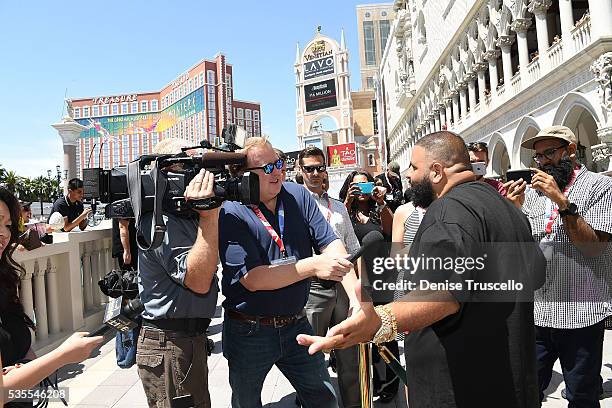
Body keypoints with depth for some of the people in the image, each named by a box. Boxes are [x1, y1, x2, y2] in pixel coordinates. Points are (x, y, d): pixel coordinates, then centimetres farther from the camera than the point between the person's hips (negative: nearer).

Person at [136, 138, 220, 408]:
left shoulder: (186, 215, 9)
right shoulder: (160, 221, -21)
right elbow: (199, 281, -28)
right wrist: (209, 215, -33)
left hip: (191, 339, 9)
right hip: (169, 347, -9)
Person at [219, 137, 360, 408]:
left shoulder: (298, 196, -3)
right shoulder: (231, 213, -17)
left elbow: (331, 244, -10)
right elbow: (252, 279, -24)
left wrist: (356, 297, -22)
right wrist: (314, 266, -31)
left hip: (296, 325, 3)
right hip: (249, 332, -3)